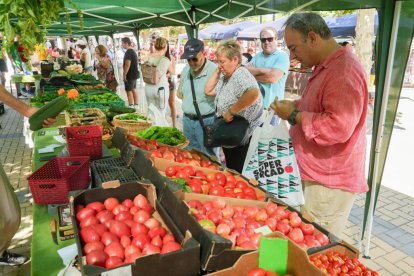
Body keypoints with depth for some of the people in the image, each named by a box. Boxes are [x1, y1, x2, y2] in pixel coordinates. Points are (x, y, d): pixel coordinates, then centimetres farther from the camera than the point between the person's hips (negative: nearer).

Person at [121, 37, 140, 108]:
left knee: (129, 91, -5)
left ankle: (131, 106, -4)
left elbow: (127, 65, -24)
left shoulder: (128, 52, -17)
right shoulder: (133, 51, 14)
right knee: (134, 89, 14)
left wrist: (124, 75, -19)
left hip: (130, 75, -10)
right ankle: (136, 105, 19)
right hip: (135, 74, 10)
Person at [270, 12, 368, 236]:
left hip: (330, 182, -10)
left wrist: (293, 115, -18)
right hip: (318, 174, 10)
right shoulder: (326, 67, 14)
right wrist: (296, 106, 9)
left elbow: (339, 127, -28)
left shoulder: (344, 70, -20)